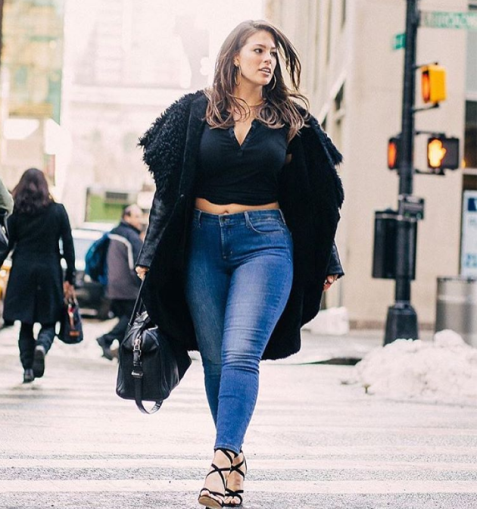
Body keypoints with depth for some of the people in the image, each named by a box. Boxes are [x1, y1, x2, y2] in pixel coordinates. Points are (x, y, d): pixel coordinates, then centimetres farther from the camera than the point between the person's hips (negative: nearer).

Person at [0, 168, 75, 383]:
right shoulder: (58, 211, 1)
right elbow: (68, 246, 1)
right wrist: (69, 279, 5)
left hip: (22, 272, 1)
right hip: (49, 272, 0)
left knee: (25, 323, 10)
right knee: (49, 321, 8)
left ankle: (28, 368, 3)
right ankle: (41, 347, -21)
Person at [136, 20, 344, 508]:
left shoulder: (291, 119, 7)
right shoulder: (197, 111, 7)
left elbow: (317, 194, 13)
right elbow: (169, 184, 8)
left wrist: (325, 262, 14)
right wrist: (151, 256, 5)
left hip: (266, 242, -2)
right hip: (203, 243, 2)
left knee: (240, 354, -17)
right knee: (215, 358, 3)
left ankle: (222, 464, -24)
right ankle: (234, 455, 15)